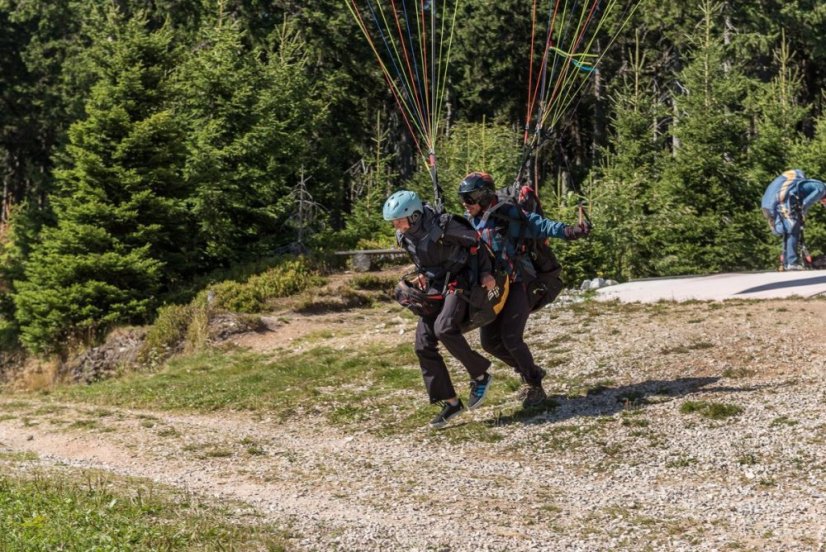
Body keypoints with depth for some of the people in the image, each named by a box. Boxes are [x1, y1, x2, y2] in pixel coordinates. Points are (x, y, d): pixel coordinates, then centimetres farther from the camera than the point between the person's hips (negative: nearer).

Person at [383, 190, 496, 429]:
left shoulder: (443, 226, -23)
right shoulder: (403, 236, -1)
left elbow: (475, 241, -12)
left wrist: (485, 272, -13)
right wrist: (422, 273, 3)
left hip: (459, 280, -7)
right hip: (435, 286, 8)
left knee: (444, 328, -30)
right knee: (423, 345, -3)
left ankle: (480, 376, -9)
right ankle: (450, 402, 4)